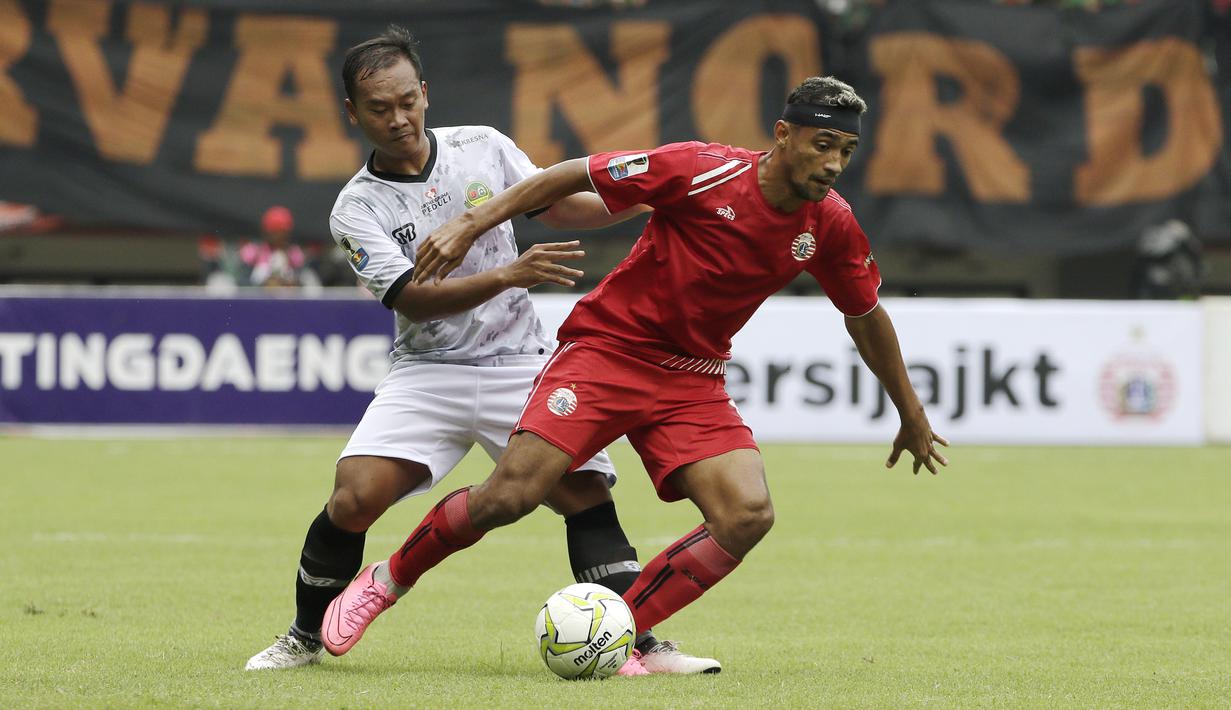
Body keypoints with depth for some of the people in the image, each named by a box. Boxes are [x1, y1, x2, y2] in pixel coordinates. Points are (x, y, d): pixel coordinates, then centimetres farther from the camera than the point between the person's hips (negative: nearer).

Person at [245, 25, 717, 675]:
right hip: (428, 373, -2)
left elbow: (561, 207, 12)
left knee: (587, 495, -13)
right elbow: (412, 300, -17)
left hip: (520, 365, 2)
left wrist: (642, 199, -5)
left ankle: (638, 646, -9)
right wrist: (507, 276, -30)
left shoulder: (481, 146, 2)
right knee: (353, 498, -17)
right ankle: (305, 636, 4)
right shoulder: (357, 208, -6)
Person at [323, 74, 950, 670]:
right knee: (510, 496, -17)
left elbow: (867, 316, 14)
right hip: (606, 347, -5)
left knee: (748, 515, -18)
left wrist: (912, 416, 23)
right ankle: (385, 583, 9)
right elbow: (573, 177, -11)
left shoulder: (830, 225, -4)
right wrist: (471, 224, -15)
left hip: (692, 382, 5)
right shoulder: (703, 170, -19)